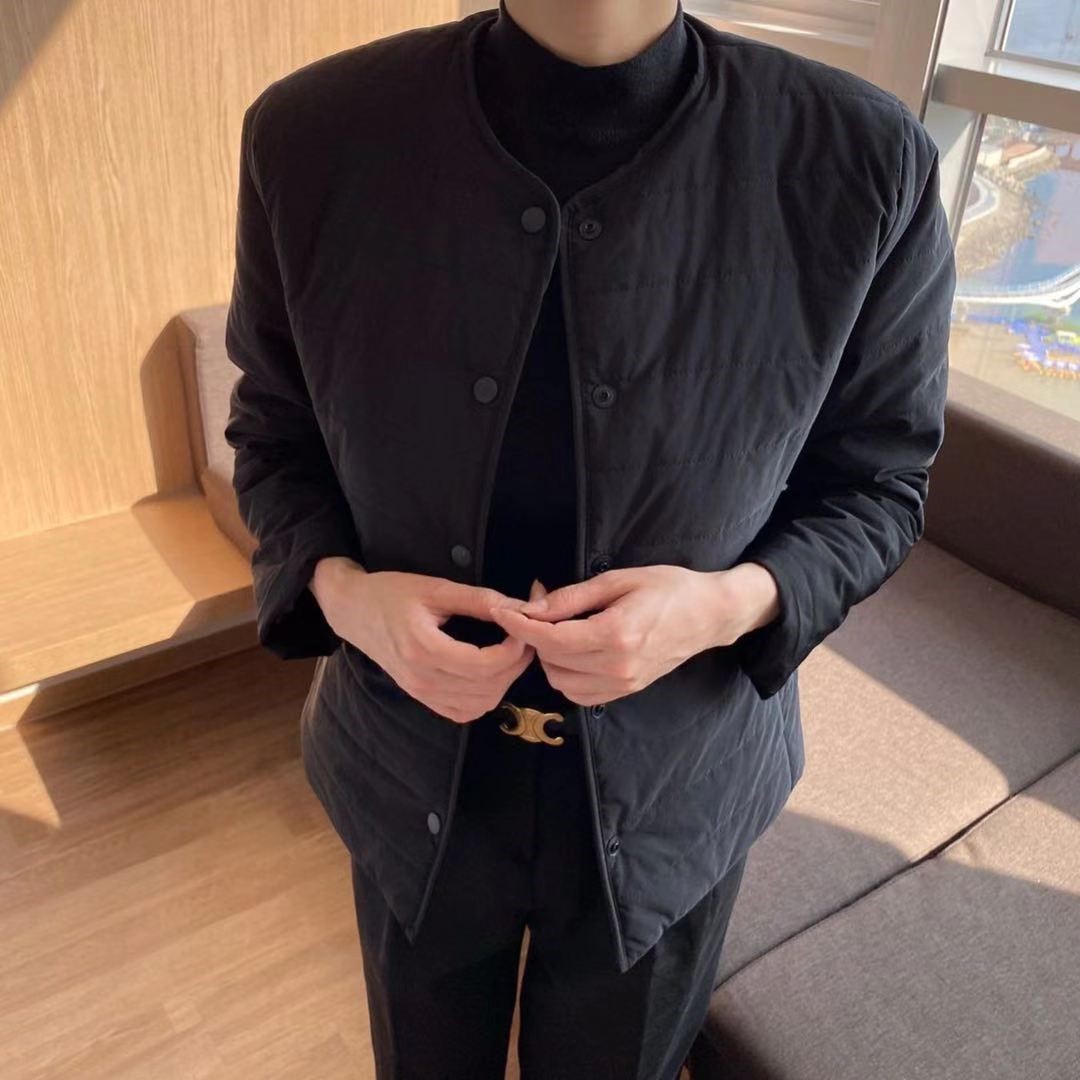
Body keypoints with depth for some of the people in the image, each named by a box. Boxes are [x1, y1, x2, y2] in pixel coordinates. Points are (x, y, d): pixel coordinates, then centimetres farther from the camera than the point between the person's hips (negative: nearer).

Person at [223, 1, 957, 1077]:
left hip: (673, 790, 0)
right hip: (414, 777, 2)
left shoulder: (863, 163, -19)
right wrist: (339, 588, -21)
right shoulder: (310, 136, -15)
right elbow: (271, 431, -1)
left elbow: (875, 486, -6)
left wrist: (731, 602, -25)